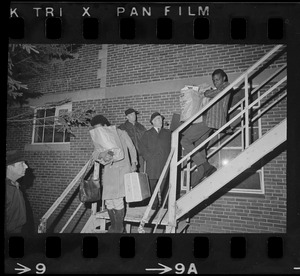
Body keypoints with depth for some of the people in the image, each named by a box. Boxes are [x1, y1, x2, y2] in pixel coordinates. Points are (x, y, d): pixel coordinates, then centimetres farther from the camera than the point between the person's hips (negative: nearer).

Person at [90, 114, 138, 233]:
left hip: (122, 169, -5)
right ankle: (113, 225, 22)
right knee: (108, 200, 4)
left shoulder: (121, 133, 0)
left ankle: (119, 227, 1)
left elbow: (131, 147, 11)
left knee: (117, 198, -13)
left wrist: (133, 163, 9)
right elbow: (94, 154, -4)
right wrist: (101, 155, -27)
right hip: (108, 171, 5)